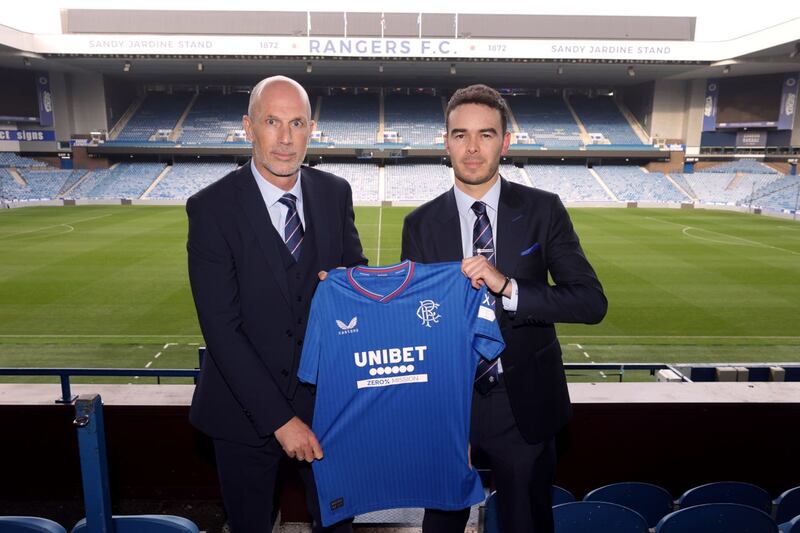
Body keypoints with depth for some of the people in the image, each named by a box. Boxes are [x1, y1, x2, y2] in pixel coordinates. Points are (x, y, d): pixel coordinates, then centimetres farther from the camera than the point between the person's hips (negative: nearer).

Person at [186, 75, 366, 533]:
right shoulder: (212, 208, -16)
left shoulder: (335, 193, -4)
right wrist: (278, 417, -19)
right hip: (247, 409, -2)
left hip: (325, 395, 3)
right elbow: (221, 326, -18)